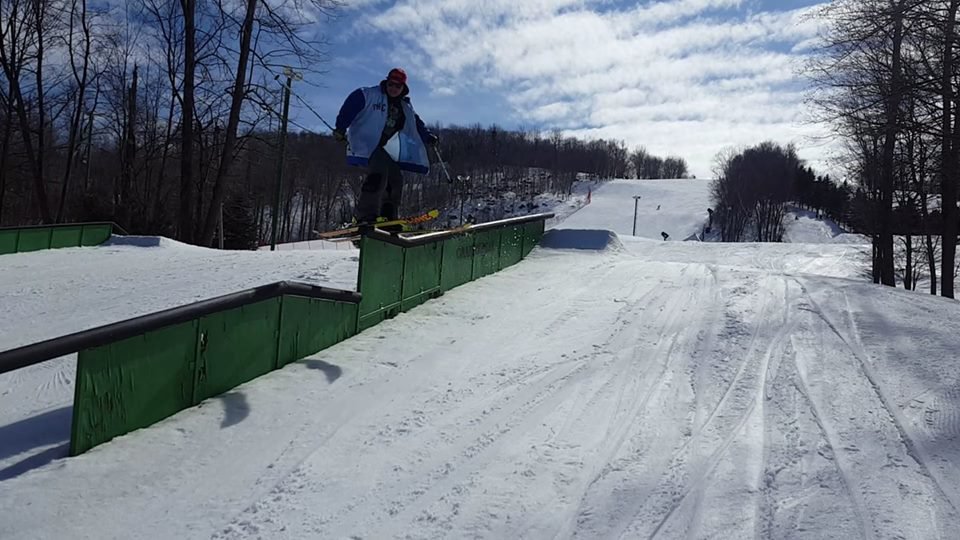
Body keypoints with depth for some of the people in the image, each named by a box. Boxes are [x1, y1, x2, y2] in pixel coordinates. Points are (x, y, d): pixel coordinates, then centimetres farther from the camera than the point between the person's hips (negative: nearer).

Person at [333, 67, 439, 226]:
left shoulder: (406, 108, 19)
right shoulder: (370, 95, 0)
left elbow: (417, 126, 22)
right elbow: (351, 106, -8)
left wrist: (429, 137, 7)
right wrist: (341, 128, -16)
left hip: (390, 150, 8)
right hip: (370, 145, -8)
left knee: (396, 181, 3)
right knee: (378, 175, -27)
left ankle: (389, 218, 13)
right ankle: (365, 216, -28)